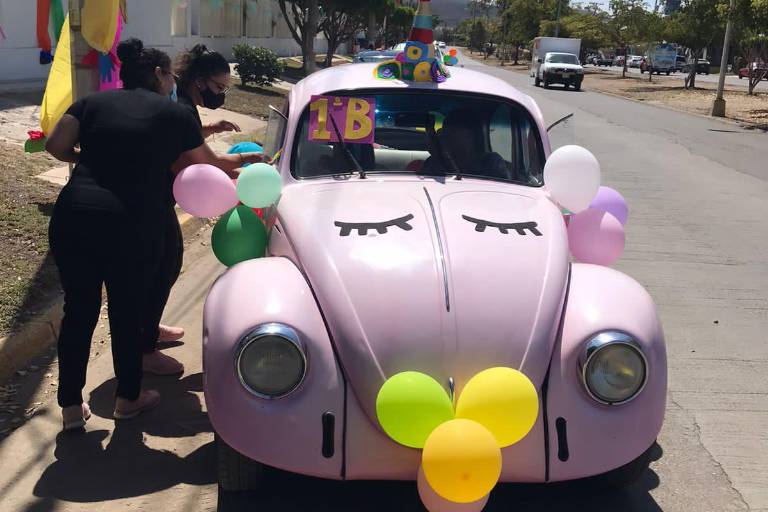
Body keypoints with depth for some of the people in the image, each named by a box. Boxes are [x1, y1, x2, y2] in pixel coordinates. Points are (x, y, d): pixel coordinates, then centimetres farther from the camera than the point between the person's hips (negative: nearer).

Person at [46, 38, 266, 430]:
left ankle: (71, 407, 26)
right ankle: (128, 398, 34)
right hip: (131, 226, -3)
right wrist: (243, 160, 39)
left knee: (79, 311, 17)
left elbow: (56, 145, 6)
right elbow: (208, 165, 19)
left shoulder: (94, 101, 16)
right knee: (127, 312, 15)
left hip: (72, 217, 3)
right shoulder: (173, 113, 9)